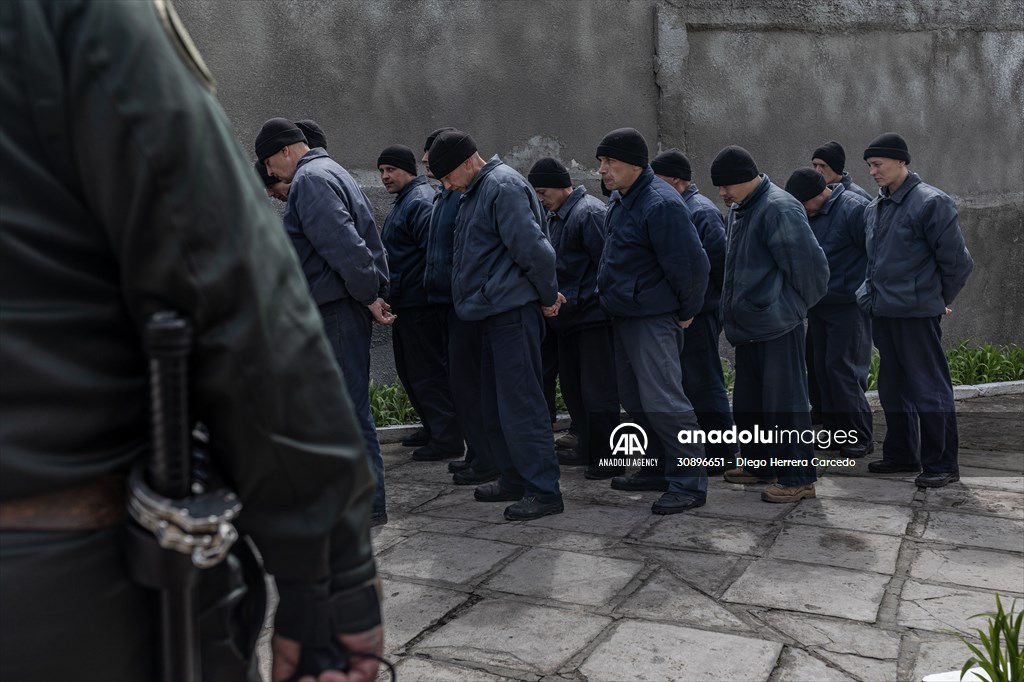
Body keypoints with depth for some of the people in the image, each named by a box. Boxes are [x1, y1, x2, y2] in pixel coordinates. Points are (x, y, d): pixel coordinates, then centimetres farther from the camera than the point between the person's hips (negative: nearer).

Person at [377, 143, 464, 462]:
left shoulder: (420, 201, -15)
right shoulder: (403, 202, 19)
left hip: (421, 304, -11)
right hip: (405, 302, 11)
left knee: (427, 372, -6)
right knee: (409, 369, 17)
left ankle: (447, 439, 1)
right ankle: (433, 429, 28)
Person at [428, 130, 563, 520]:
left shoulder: (503, 187, -14)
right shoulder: (476, 192, 18)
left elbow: (533, 248, -20)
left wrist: (548, 296, -9)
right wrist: (547, 294, 17)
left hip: (512, 312, -10)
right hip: (492, 312, 10)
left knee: (520, 402, -9)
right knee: (495, 403, 15)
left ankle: (543, 490, -2)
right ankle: (515, 479, 26)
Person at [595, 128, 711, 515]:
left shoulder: (661, 205, -20)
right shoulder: (619, 199, 10)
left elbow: (691, 264, -20)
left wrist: (686, 312, -10)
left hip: (653, 319, -10)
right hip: (624, 315, 10)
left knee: (661, 401, -10)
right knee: (634, 399, 16)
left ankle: (690, 483, 1)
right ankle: (661, 469, 29)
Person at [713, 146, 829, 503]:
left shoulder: (779, 208, -17)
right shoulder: (740, 209, 12)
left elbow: (811, 265, -19)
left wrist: (791, 305, -7)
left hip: (776, 324, -10)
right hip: (748, 324, 10)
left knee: (784, 400, -4)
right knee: (747, 400, 17)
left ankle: (798, 478, 5)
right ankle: (759, 463, 32)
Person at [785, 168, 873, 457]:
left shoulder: (853, 209, -14)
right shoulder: (807, 216, 10)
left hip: (849, 305, -8)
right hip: (818, 305, 8)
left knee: (843, 368, -8)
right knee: (823, 368, 9)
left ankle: (859, 437, 3)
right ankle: (835, 432, 19)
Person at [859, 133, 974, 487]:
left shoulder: (931, 202, -11)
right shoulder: (874, 208, 11)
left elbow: (958, 261, -9)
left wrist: (939, 299, 1)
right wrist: (872, 292, 15)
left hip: (917, 313, -8)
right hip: (882, 312, 8)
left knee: (929, 389, -1)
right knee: (892, 387, 16)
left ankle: (942, 464, 8)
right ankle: (902, 454, 28)